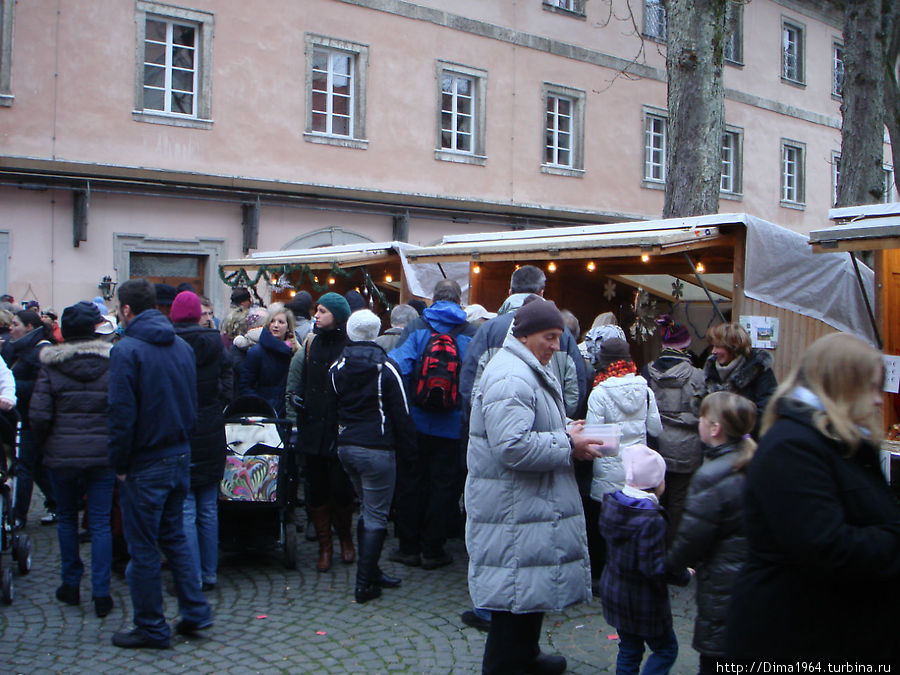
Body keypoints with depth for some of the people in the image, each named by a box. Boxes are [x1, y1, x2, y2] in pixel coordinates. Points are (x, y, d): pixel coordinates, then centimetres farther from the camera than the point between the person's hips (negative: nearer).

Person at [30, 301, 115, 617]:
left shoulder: (51, 366, -3)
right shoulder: (112, 363, -2)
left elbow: (39, 415, -8)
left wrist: (47, 443, 10)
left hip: (61, 455, 0)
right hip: (102, 455, 0)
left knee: (67, 519, 17)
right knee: (101, 523, 5)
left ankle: (71, 585, 25)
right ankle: (101, 593, 3)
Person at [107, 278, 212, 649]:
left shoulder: (126, 349, -15)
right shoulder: (182, 346, 6)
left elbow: (122, 413, -19)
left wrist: (119, 463, -9)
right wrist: (181, 440, 15)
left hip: (144, 464, -7)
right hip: (180, 456, 7)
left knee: (143, 548, 5)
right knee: (174, 535, 20)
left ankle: (151, 628, 15)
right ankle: (195, 612, 22)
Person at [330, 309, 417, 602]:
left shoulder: (336, 368, 4)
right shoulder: (385, 368, -11)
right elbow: (401, 413, -8)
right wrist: (408, 446, 2)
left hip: (346, 447, 6)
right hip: (377, 450, -6)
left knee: (367, 509, 20)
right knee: (376, 516, 0)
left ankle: (370, 572, 25)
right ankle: (365, 584, 2)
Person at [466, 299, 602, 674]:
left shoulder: (533, 371, 16)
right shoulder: (510, 378, -21)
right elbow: (513, 446, -30)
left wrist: (567, 436, 10)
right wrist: (567, 444, -19)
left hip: (534, 502, 11)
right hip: (512, 508, -11)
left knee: (534, 584, 21)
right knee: (518, 589, -2)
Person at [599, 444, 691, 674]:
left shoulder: (611, 503, -4)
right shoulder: (652, 520, -28)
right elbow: (654, 568, -28)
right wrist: (683, 575, -11)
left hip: (613, 592, 7)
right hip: (642, 601, -7)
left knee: (629, 649, 20)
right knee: (666, 649, 13)